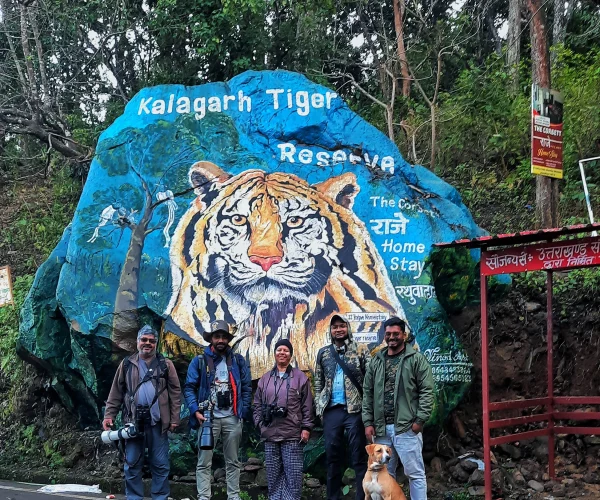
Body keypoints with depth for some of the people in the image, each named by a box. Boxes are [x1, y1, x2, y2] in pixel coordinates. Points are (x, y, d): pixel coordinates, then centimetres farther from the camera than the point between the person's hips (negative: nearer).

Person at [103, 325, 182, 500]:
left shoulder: (165, 364, 5)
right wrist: (109, 415, 1)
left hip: (157, 422, -1)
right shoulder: (127, 364, 10)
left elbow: (175, 392, 2)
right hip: (133, 421, 2)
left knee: (160, 465, 4)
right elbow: (116, 393, 10)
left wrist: (174, 419, -4)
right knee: (132, 465, 6)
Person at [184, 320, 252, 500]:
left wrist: (243, 412, -1)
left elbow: (247, 387, 8)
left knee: (233, 462, 10)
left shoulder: (238, 361, 7)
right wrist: (195, 411, -13)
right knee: (204, 463, -2)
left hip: (232, 418, 2)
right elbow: (189, 388, -1)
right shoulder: (199, 361, 2)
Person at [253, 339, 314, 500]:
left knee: (293, 474, -2)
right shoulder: (265, 379, 13)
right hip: (270, 434, 3)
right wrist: (260, 424, 6)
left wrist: (306, 428, -5)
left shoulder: (300, 377, 3)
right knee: (273, 474, 8)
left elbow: (307, 406, 1)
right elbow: (257, 404, 16)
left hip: (293, 435, -3)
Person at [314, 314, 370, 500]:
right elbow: (318, 382, 15)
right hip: (331, 410, 3)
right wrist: (319, 407, 6)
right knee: (332, 457, 9)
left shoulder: (361, 350, 3)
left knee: (359, 456, 0)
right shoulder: (323, 353, 12)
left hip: (354, 409, -3)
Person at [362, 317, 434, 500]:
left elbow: (427, 391, -6)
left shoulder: (416, 359, -1)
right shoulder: (376, 361, 13)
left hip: (407, 427, -5)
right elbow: (368, 393, 13)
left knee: (415, 473, -1)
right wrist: (368, 422, 6)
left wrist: (420, 420, -12)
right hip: (382, 428, 5)